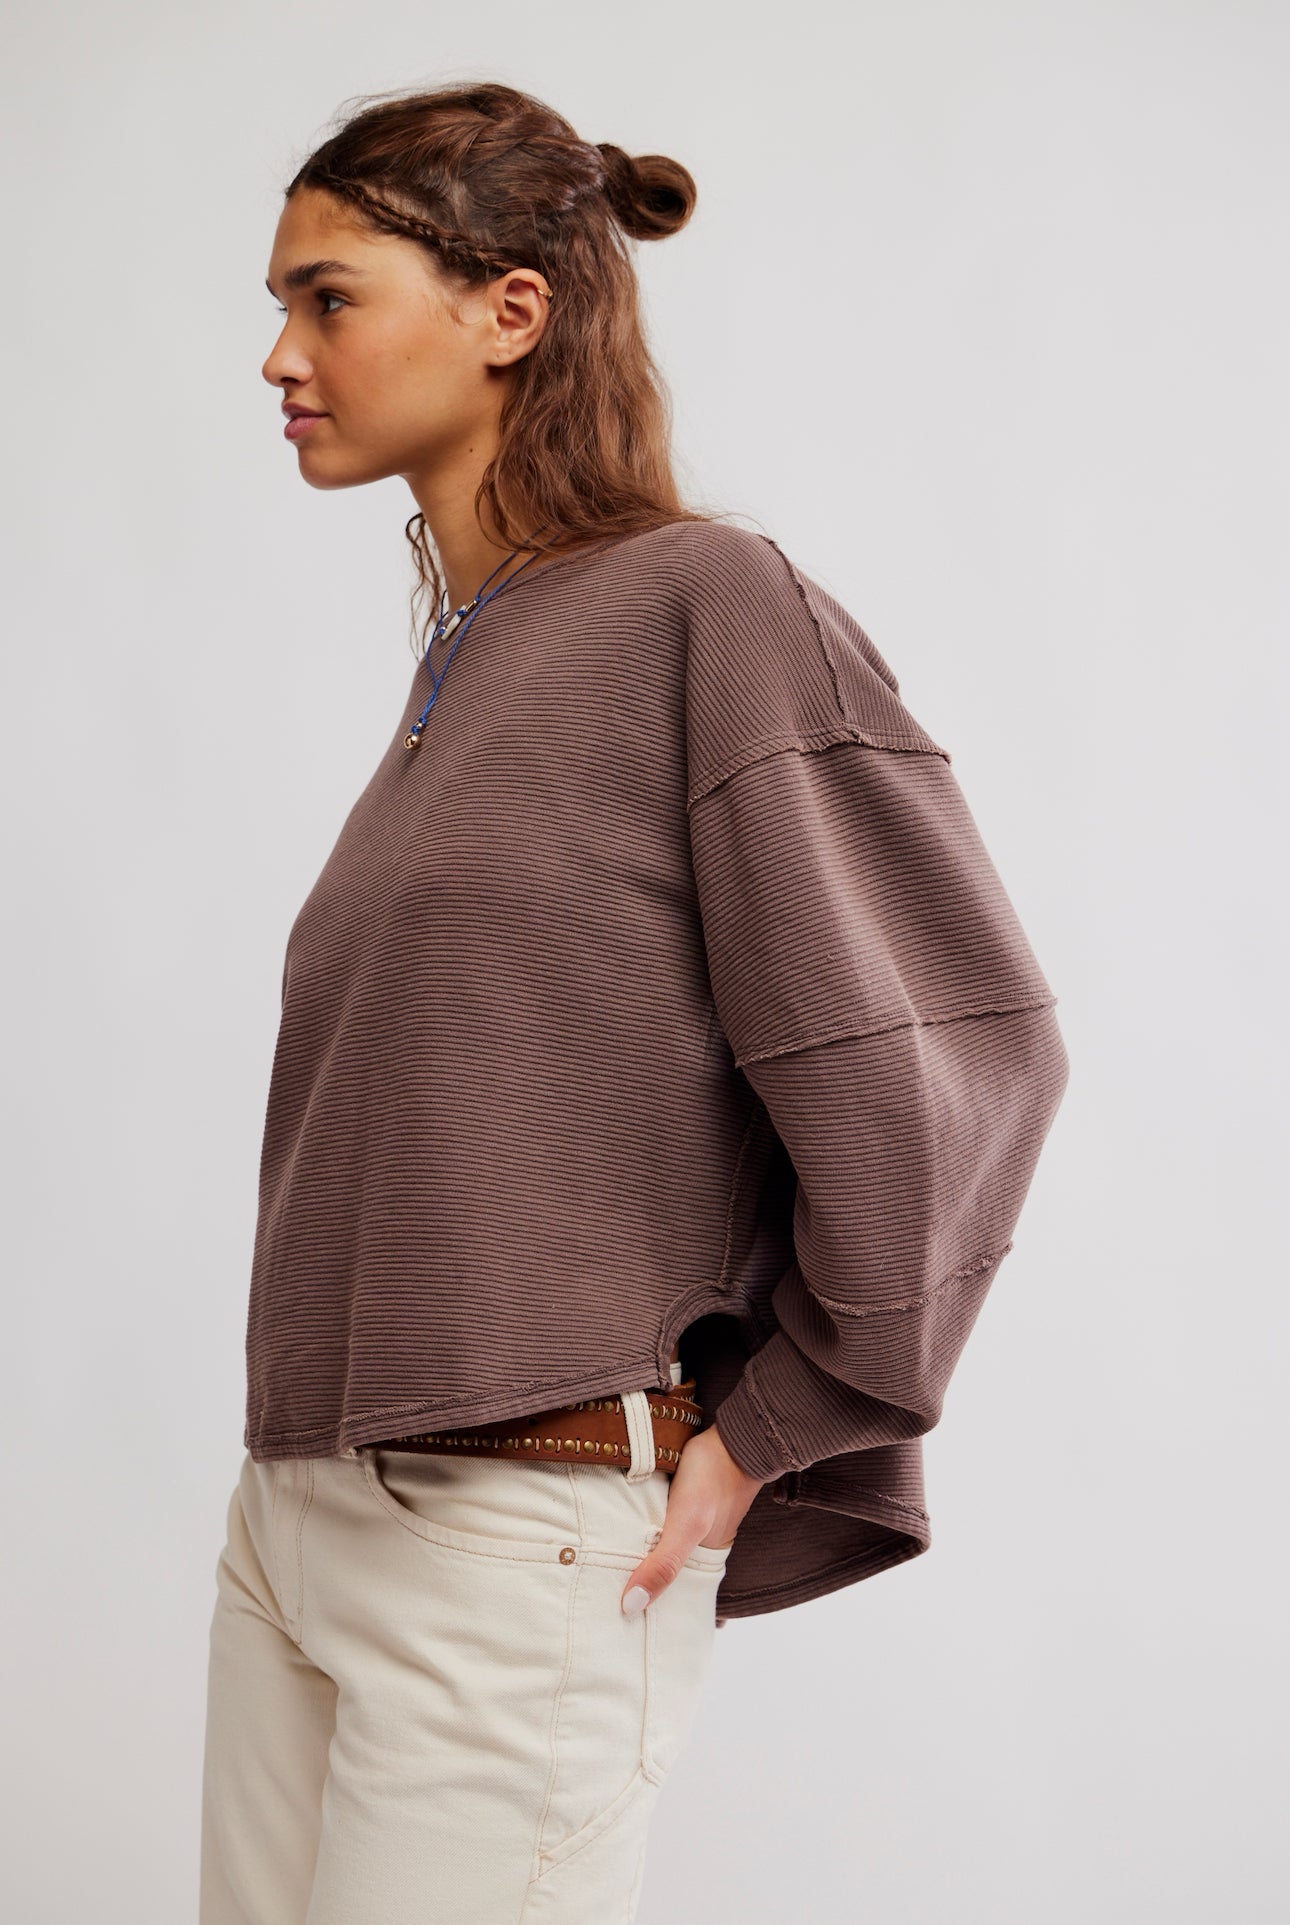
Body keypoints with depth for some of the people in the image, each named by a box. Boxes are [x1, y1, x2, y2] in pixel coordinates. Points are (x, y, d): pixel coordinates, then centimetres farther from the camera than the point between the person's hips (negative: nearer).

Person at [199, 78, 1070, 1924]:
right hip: (297, 1503, 8)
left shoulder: (709, 606, -11)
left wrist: (777, 1426, -9)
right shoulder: (464, 659, 12)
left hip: (522, 1547, -7)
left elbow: (958, 1043, -16)